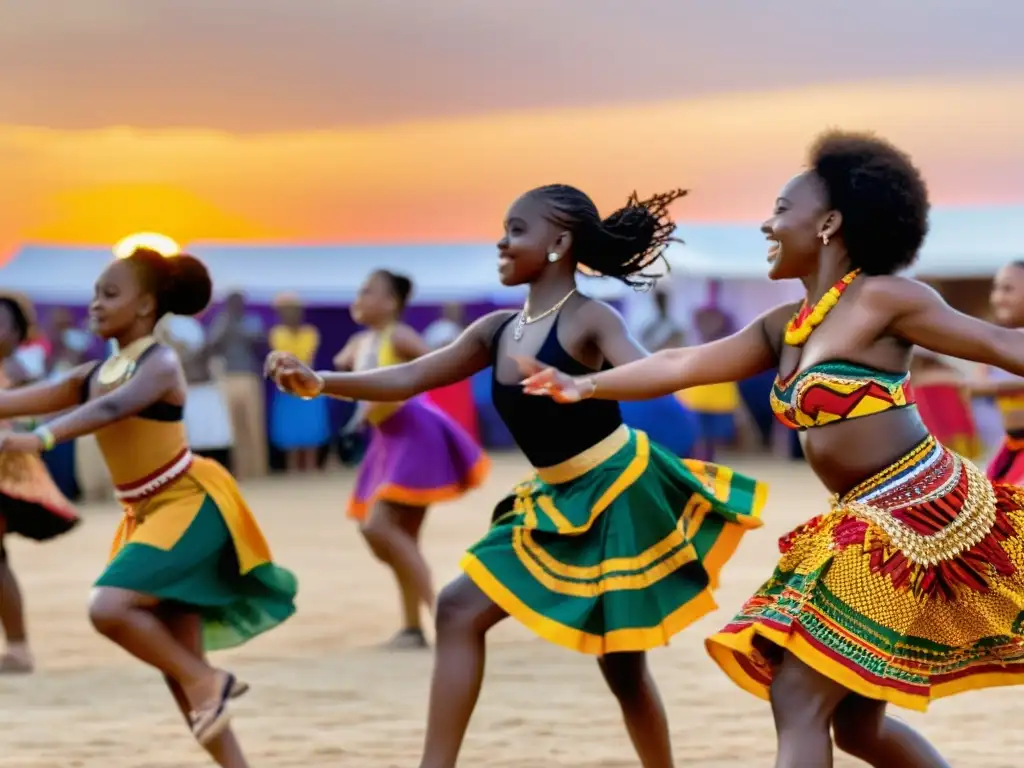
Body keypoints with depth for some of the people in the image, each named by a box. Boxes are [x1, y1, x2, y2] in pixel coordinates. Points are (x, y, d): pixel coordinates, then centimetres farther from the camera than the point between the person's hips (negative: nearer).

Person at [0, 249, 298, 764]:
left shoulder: (160, 365, -15)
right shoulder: (95, 373, 8)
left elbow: (110, 410, -33)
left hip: (191, 505, -8)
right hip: (147, 515, 8)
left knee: (108, 607, -26)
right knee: (177, 669, 6)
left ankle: (207, 681, -8)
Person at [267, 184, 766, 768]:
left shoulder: (589, 320, -16)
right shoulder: (498, 331, 5)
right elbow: (409, 379, 4)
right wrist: (320, 383, -11)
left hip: (623, 494, -7)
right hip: (558, 504, 7)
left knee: (622, 664, 2)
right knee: (460, 608, 3)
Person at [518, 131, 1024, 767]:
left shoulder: (883, 300, -10)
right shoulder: (783, 329, 14)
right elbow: (682, 365, 17)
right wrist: (586, 387, 14)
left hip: (919, 514, -9)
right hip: (873, 526, 9)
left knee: (798, 698, -11)